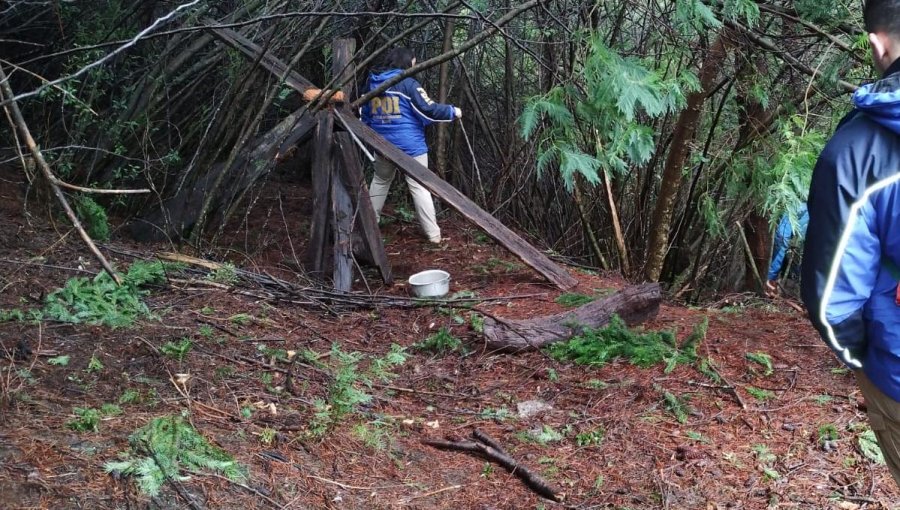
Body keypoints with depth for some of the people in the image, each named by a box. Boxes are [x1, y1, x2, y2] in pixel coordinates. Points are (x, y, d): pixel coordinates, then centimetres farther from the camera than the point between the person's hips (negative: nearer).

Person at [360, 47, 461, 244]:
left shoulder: (372, 82, 10)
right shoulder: (407, 83, -9)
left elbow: (364, 114, 19)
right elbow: (429, 110, -14)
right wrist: (452, 112, 0)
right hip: (410, 146, -5)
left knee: (379, 182, 23)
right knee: (419, 187, -3)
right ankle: (433, 234, -2)